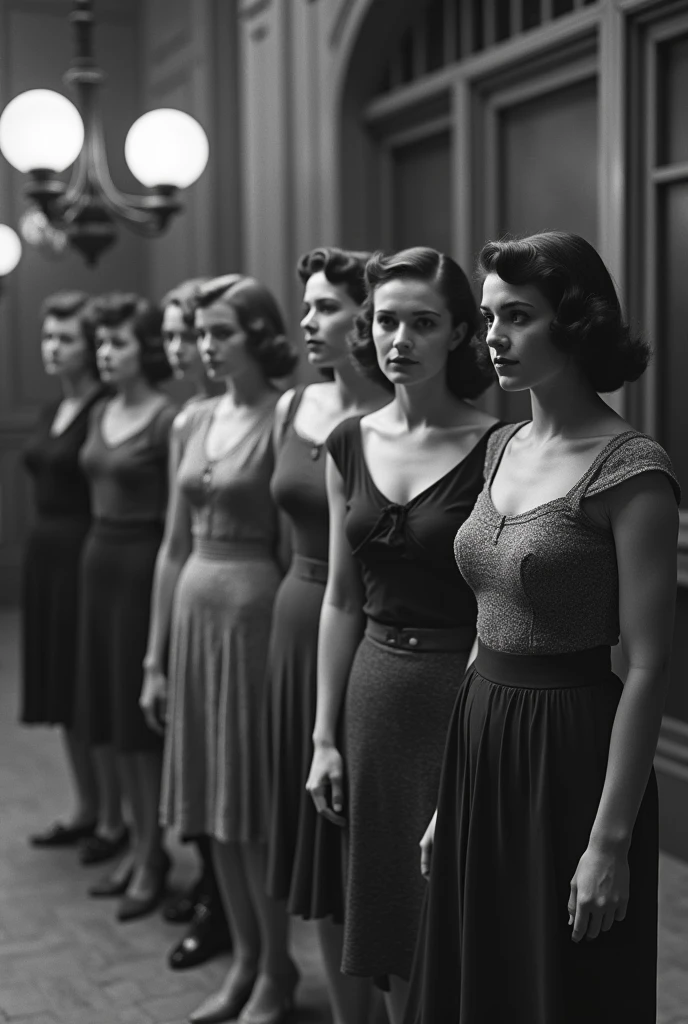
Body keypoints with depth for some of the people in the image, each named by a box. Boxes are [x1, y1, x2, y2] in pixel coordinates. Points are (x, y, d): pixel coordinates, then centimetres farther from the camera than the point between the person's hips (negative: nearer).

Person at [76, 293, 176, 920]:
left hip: (145, 563, -8)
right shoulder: (100, 415, 11)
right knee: (111, 711, 12)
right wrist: (100, 553, 12)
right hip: (100, 560, 8)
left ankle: (154, 857, 12)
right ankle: (139, 842, 25)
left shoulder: (167, 420, -13)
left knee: (143, 712, -1)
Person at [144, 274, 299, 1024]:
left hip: (257, 612, -6)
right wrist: (155, 656, 13)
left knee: (257, 803, 3)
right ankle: (244, 961, 27)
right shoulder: (196, 421, 10)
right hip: (196, 615, 7)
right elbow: (175, 548, 13)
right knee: (214, 804, 12)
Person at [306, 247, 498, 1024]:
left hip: (464, 690, -5)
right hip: (376, 689, 5)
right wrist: (324, 735, 8)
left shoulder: (493, 448, -10)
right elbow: (342, 599, 9)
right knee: (390, 919, 14)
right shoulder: (351, 445, 5)